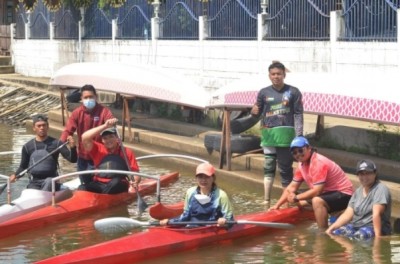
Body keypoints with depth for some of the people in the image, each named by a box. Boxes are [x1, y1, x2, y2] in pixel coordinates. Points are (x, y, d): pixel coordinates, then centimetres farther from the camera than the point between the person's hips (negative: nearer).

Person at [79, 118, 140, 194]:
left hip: (118, 186, -1)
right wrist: (105, 126, -15)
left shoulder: (127, 152, 8)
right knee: (81, 188, -27)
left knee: (116, 181, -35)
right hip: (99, 185, 1)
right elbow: (85, 138, -9)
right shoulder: (98, 149, 9)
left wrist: (135, 181, -21)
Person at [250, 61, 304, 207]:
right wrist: (254, 112, -11)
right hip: (268, 133, 2)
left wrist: (299, 136, -7)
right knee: (268, 167, 3)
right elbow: (257, 113, 13)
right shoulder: (264, 92, 7)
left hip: (285, 134, -2)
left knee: (285, 168, 4)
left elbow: (298, 114, 0)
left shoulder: (293, 92, 1)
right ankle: (266, 201, 4)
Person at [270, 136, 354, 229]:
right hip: (328, 193, 10)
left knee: (317, 201, -34)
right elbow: (292, 187, 7)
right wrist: (277, 205, 0)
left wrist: (296, 197, -20)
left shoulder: (319, 163, -25)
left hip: (343, 194, -10)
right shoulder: (302, 164, 3)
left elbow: (317, 191, -29)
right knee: (300, 203, 12)